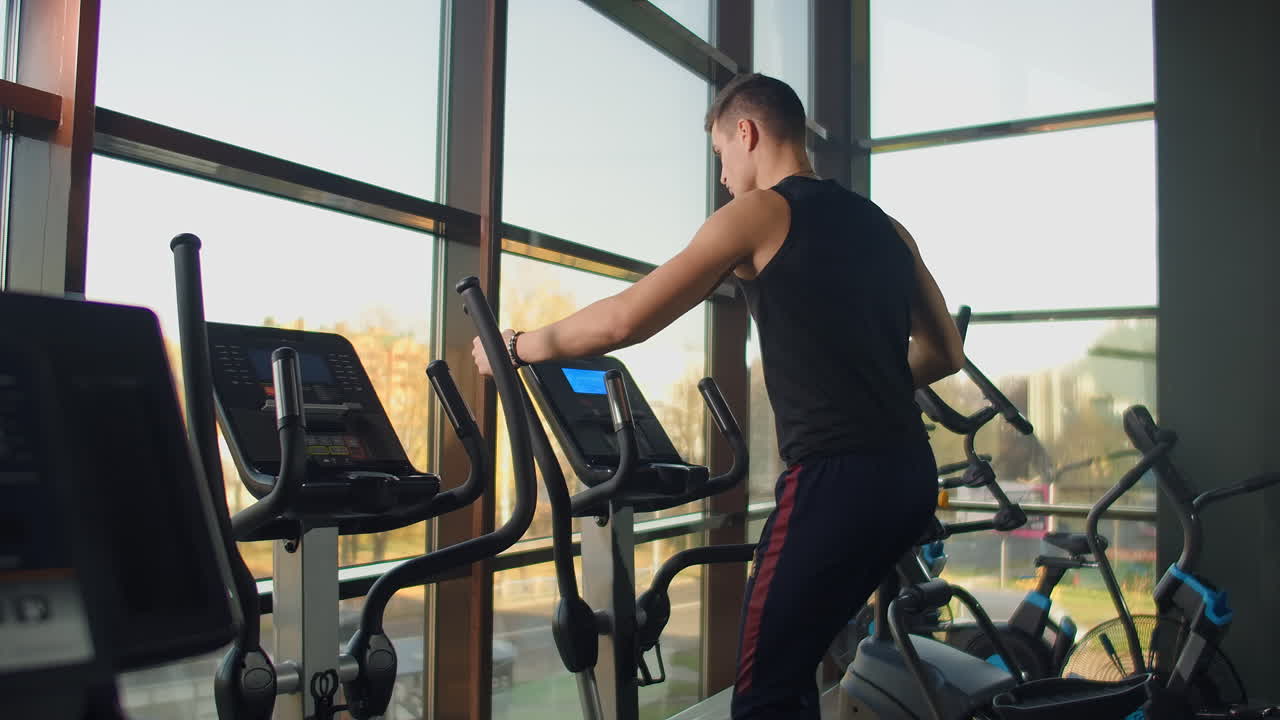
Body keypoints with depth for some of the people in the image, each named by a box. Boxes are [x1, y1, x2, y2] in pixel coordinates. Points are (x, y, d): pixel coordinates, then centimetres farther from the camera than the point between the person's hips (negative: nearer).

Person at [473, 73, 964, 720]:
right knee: (790, 665, 20)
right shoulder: (885, 227, 17)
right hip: (909, 474, 8)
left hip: (835, 477, -8)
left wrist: (518, 346, 3)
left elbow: (624, 321, -10)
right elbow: (945, 353, 21)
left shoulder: (758, 213, -4)